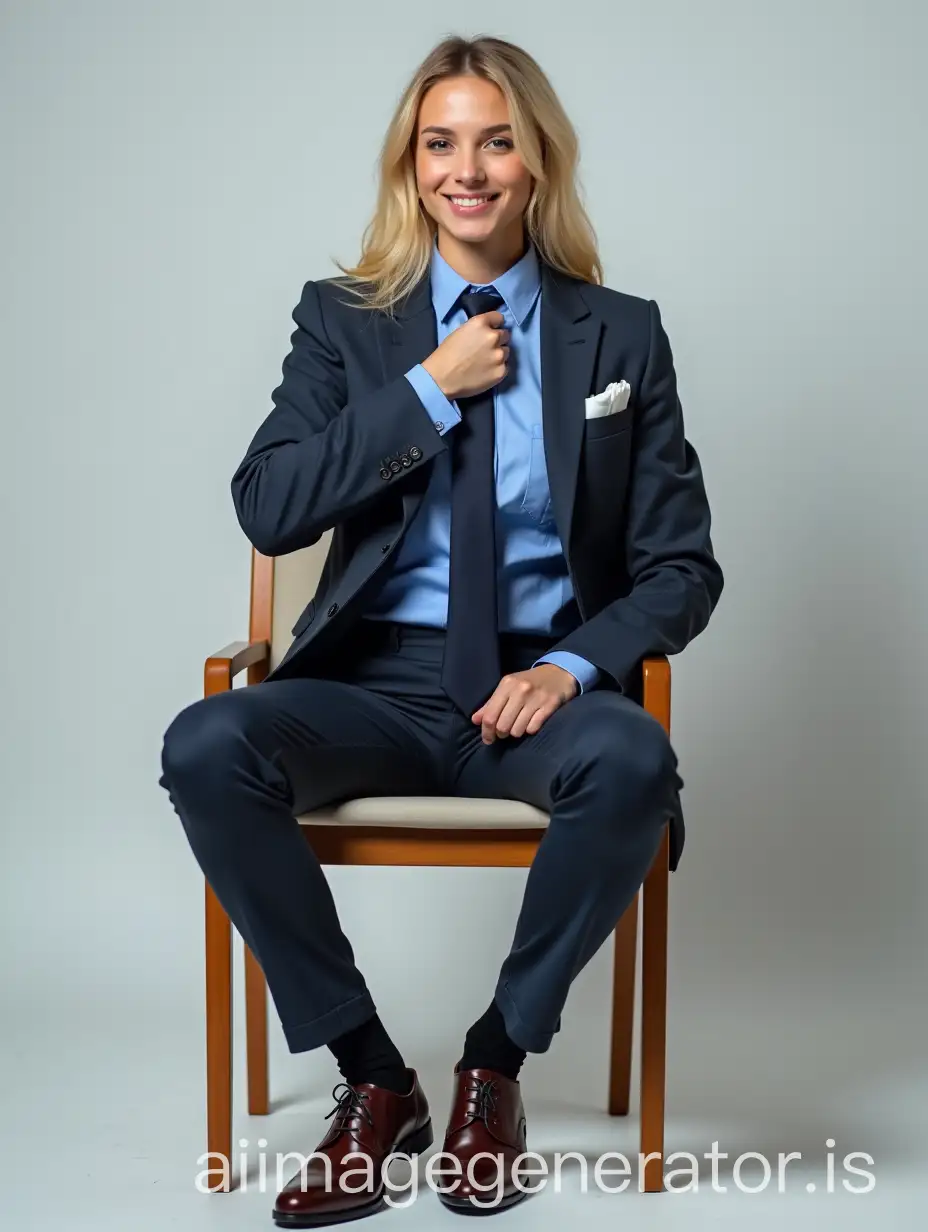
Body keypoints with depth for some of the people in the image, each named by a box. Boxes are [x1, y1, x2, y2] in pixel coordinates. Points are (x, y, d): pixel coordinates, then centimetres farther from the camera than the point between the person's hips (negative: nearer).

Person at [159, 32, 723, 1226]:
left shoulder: (621, 334, 8)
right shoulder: (343, 320, 10)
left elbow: (682, 565, 6)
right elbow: (266, 510, -4)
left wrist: (575, 665, -14)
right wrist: (431, 389, -9)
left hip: (538, 687, 0)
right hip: (380, 683, 1)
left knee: (633, 761, -35)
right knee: (206, 747, -29)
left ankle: (495, 1061, -9)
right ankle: (371, 1076, -11)